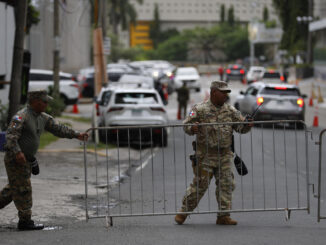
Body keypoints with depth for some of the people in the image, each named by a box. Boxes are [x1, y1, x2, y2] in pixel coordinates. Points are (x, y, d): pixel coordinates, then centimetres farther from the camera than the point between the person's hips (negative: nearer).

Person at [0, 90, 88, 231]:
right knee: (23, 189, -4)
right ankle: (25, 221, 3)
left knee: (14, 188, 18)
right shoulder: (21, 116, -18)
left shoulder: (42, 118, 10)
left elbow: (57, 128, 15)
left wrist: (76, 135, 7)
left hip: (26, 159, 9)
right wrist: (17, 152, -37)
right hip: (16, 159, -9)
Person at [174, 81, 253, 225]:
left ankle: (224, 216, 5)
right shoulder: (200, 109, -3)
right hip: (205, 155, -4)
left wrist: (247, 125, -13)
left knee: (226, 184, -1)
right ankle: (183, 212, 12)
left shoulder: (230, 110, 10)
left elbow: (241, 127, 9)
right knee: (200, 185, -3)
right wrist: (192, 128, -24)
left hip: (224, 155, 5)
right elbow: (186, 125, -2)